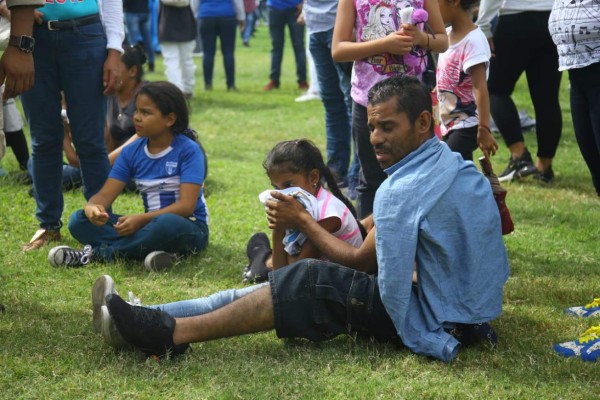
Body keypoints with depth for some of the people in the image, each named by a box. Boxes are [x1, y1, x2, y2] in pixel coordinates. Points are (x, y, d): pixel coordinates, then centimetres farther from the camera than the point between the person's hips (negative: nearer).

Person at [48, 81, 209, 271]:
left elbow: (186, 205, -20)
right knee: (78, 220, -12)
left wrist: (141, 219, -32)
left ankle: (97, 252, -25)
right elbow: (106, 194, -1)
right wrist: (92, 207, -27)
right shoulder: (132, 152, 5)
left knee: (167, 224, -42)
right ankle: (145, 249, -31)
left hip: (189, 228, -5)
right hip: (150, 224, 5)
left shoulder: (188, 150, -11)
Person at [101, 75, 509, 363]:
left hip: (437, 323, -9)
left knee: (308, 282, -12)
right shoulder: (461, 167, 6)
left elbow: (360, 262, -9)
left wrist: (302, 220, 3)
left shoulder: (402, 191, -22)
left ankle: (173, 334, -12)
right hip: (477, 306, 9)